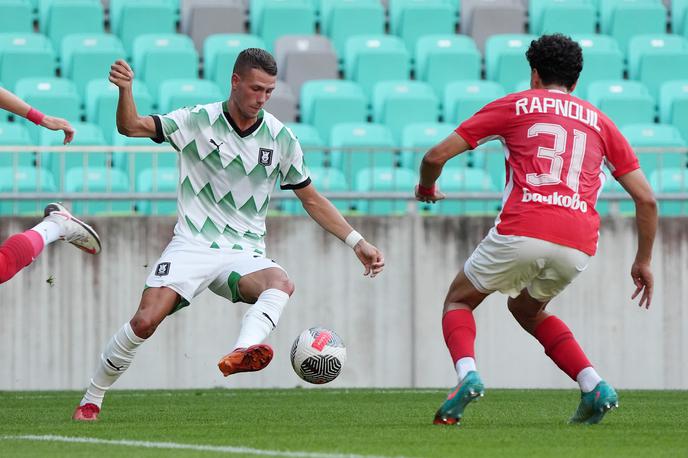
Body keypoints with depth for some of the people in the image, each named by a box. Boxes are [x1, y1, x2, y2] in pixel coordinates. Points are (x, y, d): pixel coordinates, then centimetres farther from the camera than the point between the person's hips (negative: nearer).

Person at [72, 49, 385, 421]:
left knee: (281, 283, -33)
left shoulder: (281, 138, 3)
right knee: (145, 321, -19)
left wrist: (356, 243, 8)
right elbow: (130, 127, -9)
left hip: (244, 253, 2)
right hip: (192, 246, -2)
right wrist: (125, 91, -29)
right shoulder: (199, 121, -3)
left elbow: (311, 199, 14)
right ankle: (91, 400, 2)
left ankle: (240, 354, -60)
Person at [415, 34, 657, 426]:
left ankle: (467, 373, -12)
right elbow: (646, 199, 17)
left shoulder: (513, 106, 15)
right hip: (579, 246, 4)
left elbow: (437, 155, 11)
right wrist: (644, 260, 26)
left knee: (459, 301, 19)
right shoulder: (599, 121, 22)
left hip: (521, 233, -4)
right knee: (527, 309, 32)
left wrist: (426, 188, 32)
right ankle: (594, 386, 13)